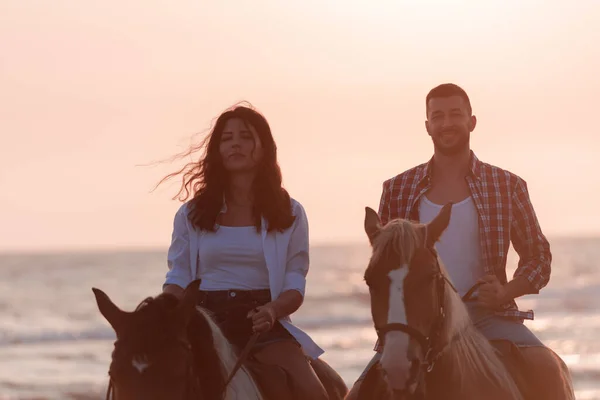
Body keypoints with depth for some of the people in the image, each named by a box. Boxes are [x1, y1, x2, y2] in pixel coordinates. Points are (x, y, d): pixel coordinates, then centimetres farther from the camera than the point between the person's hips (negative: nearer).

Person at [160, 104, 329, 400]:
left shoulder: (290, 213, 9)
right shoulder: (191, 214, 12)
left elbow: (295, 286, 4)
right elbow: (178, 277, 9)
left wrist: (273, 310, -19)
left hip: (263, 321, 0)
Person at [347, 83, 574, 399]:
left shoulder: (508, 186, 5)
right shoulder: (398, 190, 8)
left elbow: (538, 256, 9)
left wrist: (506, 292, -9)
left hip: (486, 314, -2)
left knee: (546, 368, -28)